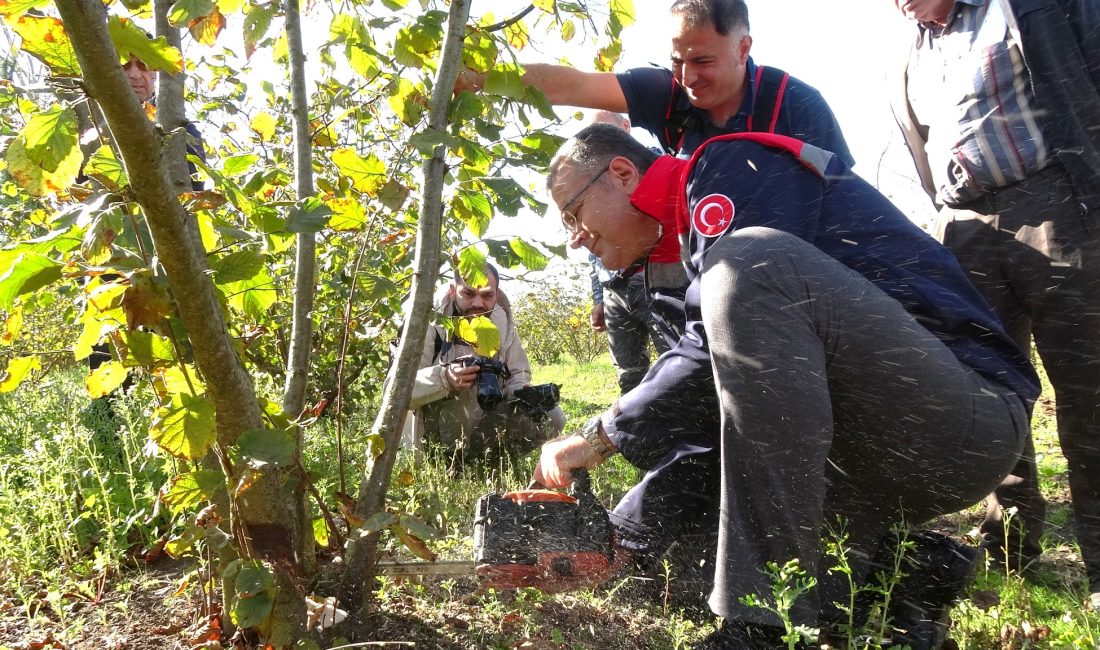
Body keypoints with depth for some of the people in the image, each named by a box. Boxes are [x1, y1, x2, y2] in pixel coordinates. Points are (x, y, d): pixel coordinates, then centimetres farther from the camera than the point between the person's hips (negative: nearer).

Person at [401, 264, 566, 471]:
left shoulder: (502, 322, -1)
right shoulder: (429, 323, -16)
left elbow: (518, 375, 10)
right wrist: (444, 379, -41)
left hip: (487, 432, 5)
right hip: (433, 440, -5)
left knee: (551, 417, -10)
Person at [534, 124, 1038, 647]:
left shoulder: (737, 165, -8)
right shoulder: (698, 219, 19)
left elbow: (719, 351, -20)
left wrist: (602, 436, -10)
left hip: (965, 412, -8)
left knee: (749, 266, -30)